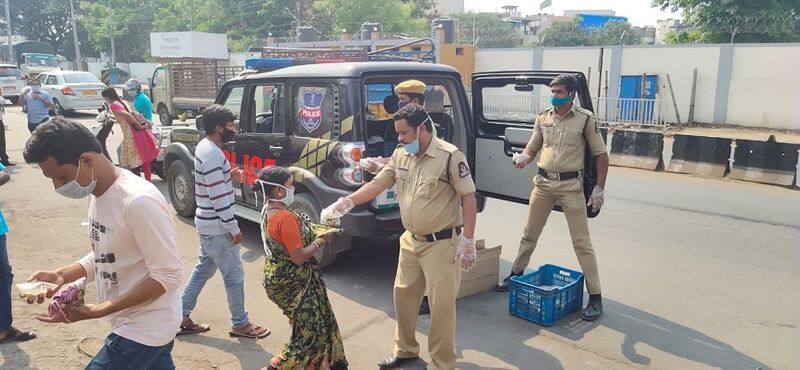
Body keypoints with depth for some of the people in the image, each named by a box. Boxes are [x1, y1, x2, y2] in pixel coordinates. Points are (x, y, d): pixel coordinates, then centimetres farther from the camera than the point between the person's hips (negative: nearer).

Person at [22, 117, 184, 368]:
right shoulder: (97, 194, 3)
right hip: (130, 322, 8)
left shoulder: (139, 201, -26)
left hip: (145, 330, -8)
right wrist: (62, 276, -2)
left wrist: (97, 312, -22)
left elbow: (169, 276, -23)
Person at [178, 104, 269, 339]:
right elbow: (219, 197, -24)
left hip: (207, 224, 10)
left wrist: (229, 176, 3)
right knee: (234, 275, 4)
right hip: (217, 228, -10)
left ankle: (182, 318, 29)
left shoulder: (204, 146, 8)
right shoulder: (212, 154, -24)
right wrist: (234, 229, -17)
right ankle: (240, 324, 18)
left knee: (203, 270, 20)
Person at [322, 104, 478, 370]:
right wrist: (342, 204, 0)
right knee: (403, 296, 18)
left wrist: (468, 241, -16)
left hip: (442, 244, -7)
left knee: (441, 305, 1)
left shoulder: (450, 156, -16)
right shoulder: (400, 155, 4)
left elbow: (468, 198, -14)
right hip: (411, 241, 7)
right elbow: (376, 184, 8)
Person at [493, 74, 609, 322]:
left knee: (581, 242, -2)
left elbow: (601, 155, -1)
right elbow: (532, 148, 15)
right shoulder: (543, 118, 7)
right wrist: (524, 158, -9)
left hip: (570, 185, -4)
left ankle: (595, 297, 5)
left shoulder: (585, 120, -5)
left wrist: (599, 189, -6)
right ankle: (515, 275, 34)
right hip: (543, 182, 4)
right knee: (529, 234, 16)